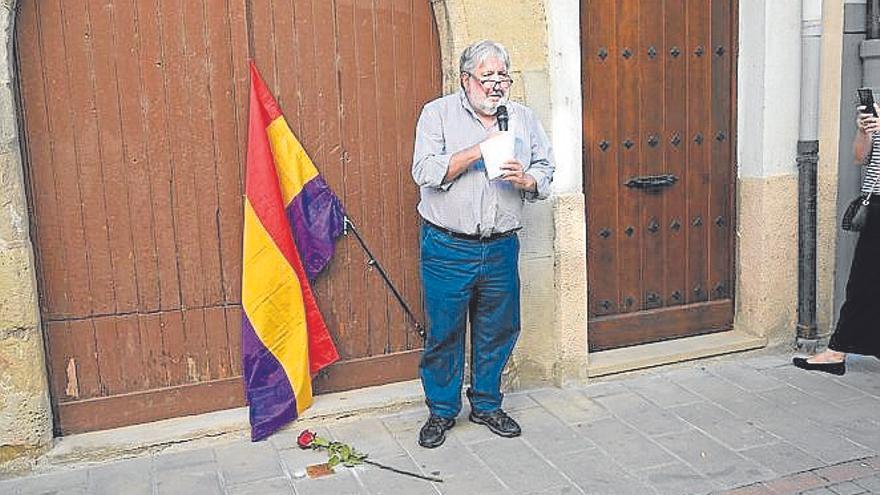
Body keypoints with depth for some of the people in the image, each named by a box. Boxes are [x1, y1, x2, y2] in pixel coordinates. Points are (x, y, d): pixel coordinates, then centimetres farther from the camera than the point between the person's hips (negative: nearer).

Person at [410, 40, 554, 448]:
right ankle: (441, 411, 24)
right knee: (444, 332, 5)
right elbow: (425, 171, -14)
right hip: (448, 248, -3)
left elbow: (545, 172, 11)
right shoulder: (438, 113, -1)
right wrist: (478, 150, -20)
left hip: (501, 248, 4)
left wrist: (525, 179, -12)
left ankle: (486, 404, 32)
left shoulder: (523, 118, 10)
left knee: (498, 330, 13)